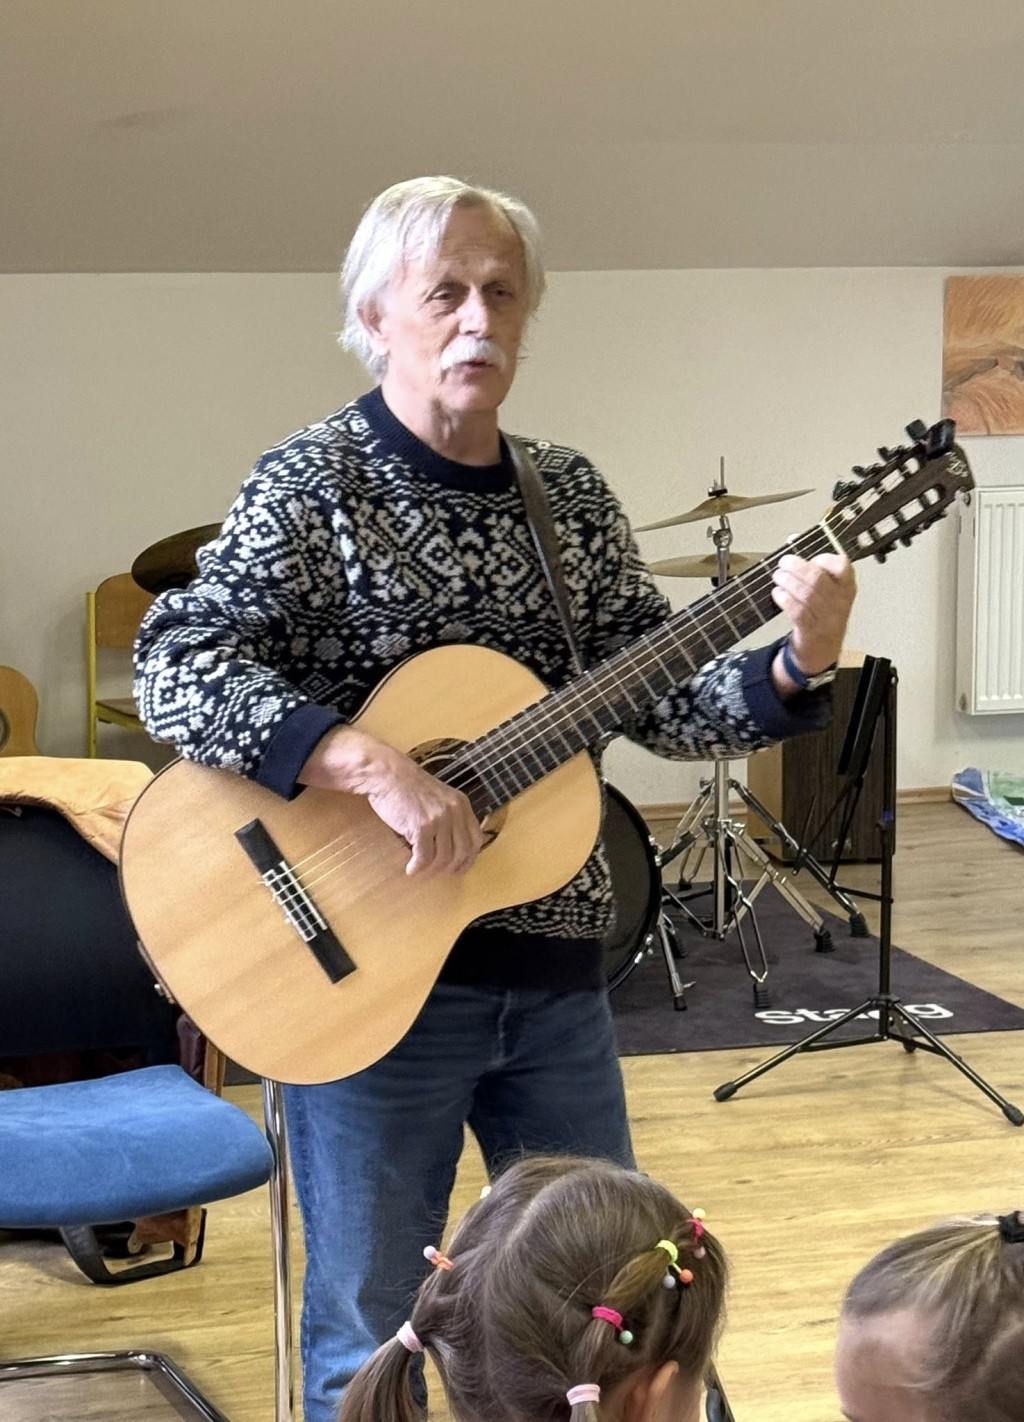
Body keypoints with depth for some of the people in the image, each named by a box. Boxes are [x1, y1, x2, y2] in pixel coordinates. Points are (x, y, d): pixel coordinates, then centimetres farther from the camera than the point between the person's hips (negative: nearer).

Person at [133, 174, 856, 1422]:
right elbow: (173, 669, -20)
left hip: (553, 968, 5)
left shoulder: (569, 496, 8)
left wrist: (793, 670, -11)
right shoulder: (314, 483, -9)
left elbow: (660, 701, 7)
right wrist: (373, 767, -30)